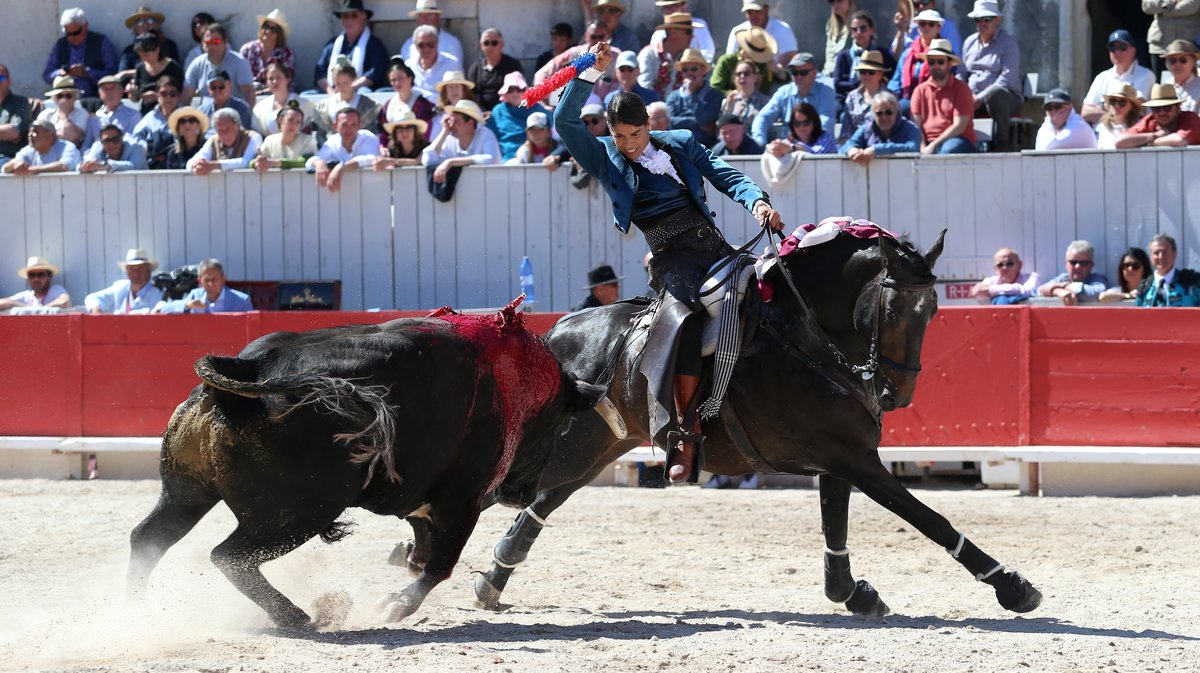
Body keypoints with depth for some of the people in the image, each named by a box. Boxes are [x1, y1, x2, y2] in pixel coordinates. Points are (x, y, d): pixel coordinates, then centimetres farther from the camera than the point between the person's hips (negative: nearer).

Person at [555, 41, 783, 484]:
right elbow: (565, 122, 0)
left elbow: (726, 176, 12)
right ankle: (687, 435, -33)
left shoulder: (681, 144, 18)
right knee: (686, 322, -30)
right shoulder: (605, 159, 12)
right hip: (669, 253, -5)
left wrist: (757, 201, -6)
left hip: (712, 243, 5)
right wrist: (593, 73, -4)